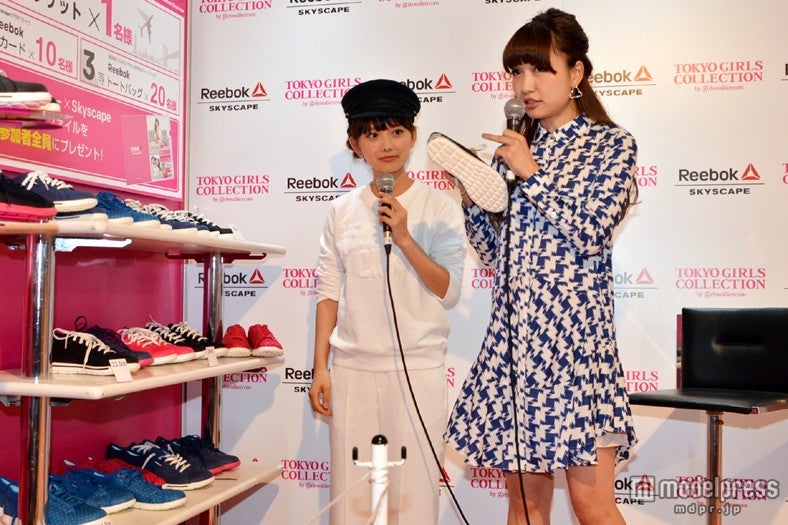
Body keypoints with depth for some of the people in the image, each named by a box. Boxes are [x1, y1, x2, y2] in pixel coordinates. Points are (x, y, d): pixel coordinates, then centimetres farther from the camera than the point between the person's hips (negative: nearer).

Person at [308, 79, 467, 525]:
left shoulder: (440, 207, 1)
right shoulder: (343, 211, 8)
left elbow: (449, 292, -6)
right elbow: (330, 294, 9)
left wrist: (403, 238, -16)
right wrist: (321, 368, 3)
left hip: (419, 370, -2)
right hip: (352, 369, 2)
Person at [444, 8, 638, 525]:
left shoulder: (612, 144, 3)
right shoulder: (516, 149, 15)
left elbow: (591, 235, -11)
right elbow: (497, 254, 13)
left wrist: (531, 173, -9)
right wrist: (471, 196, -1)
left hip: (575, 332, -5)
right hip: (514, 332, 5)